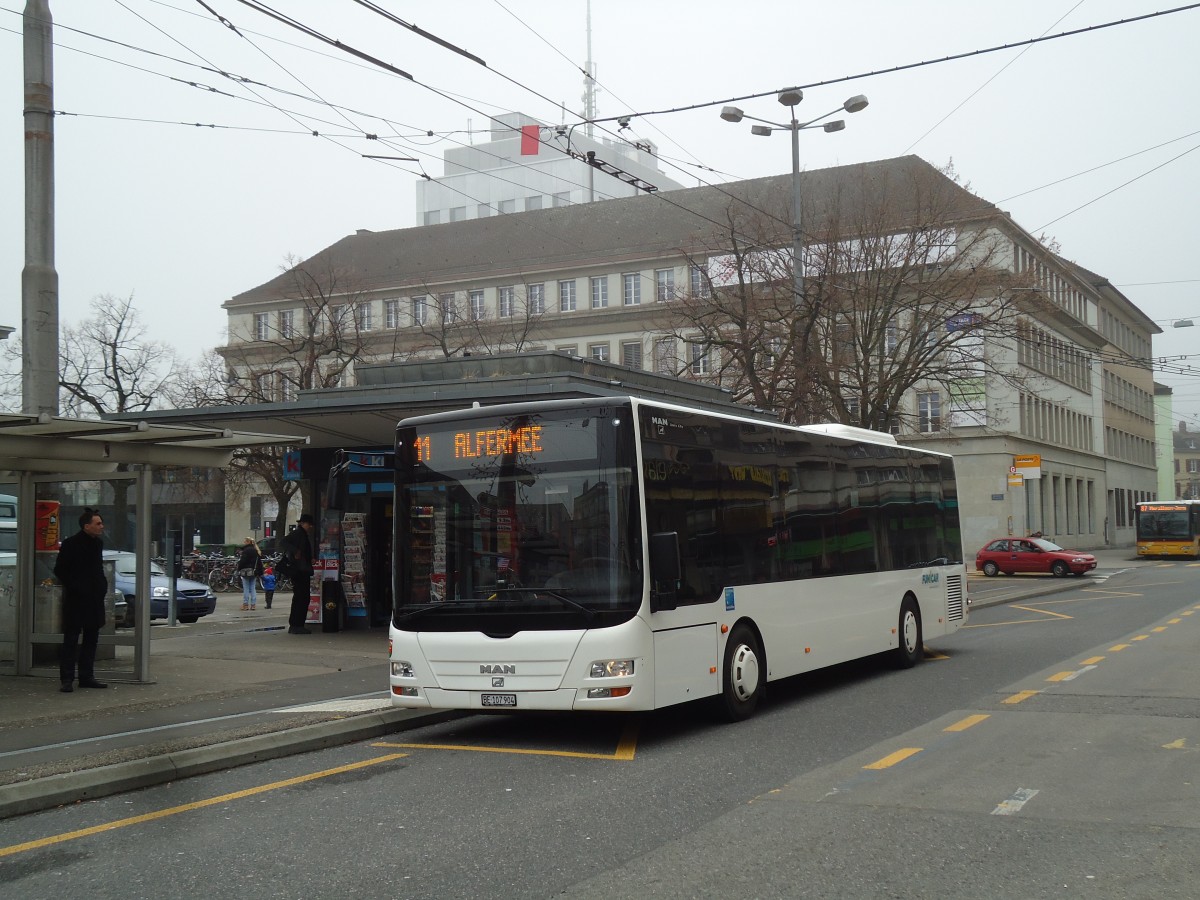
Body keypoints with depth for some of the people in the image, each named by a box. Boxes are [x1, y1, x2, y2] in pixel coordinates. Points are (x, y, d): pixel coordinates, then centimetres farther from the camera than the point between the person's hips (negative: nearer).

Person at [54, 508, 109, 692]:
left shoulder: (98, 543, 10)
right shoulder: (71, 544, -10)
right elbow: (59, 571, -7)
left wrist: (103, 585, 8)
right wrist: (74, 587, -13)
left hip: (95, 599, 7)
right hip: (76, 600, -7)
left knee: (91, 639, 11)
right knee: (71, 640, -3)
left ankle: (86, 677, 18)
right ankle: (67, 679, -1)